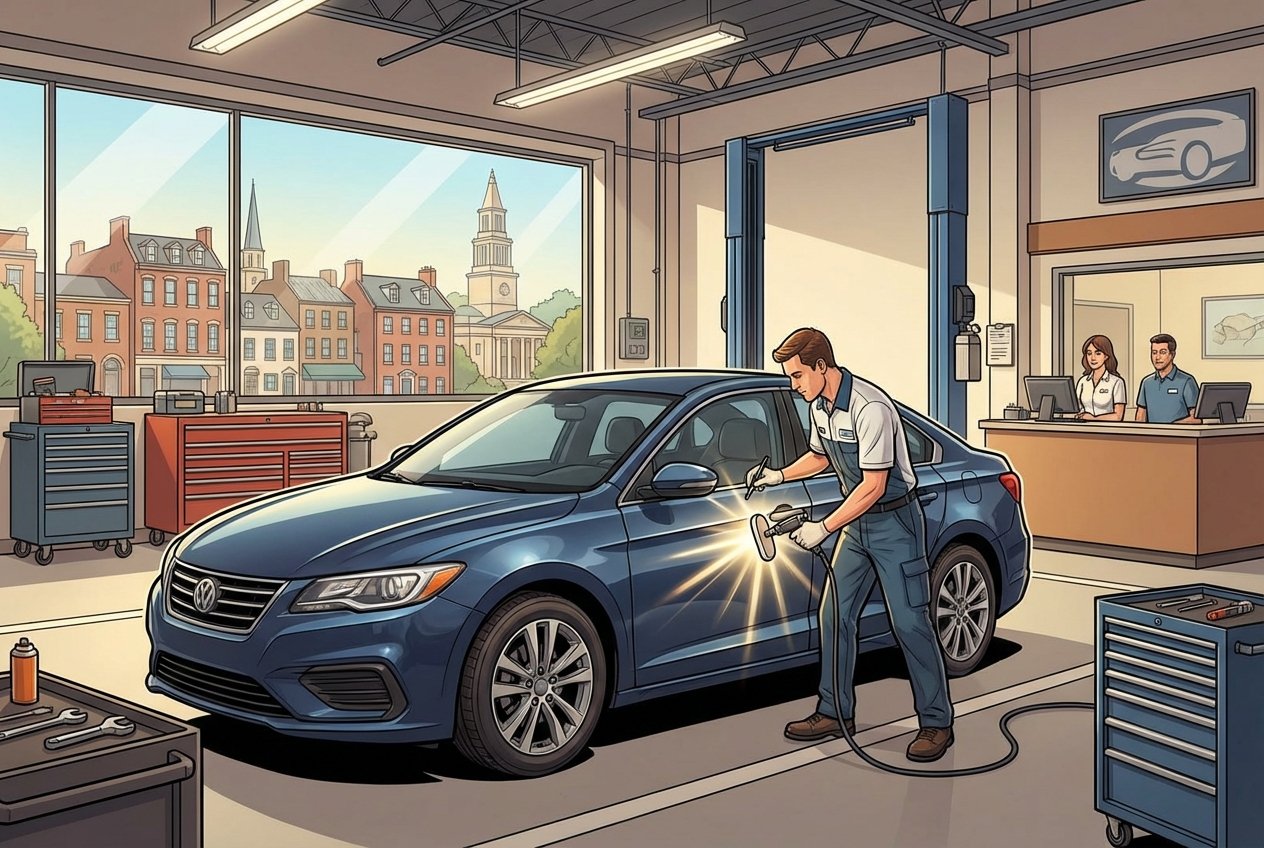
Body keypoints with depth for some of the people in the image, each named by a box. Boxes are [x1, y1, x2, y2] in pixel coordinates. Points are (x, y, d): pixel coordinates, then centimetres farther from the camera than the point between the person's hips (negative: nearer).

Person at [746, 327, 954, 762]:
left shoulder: (870, 408, -25)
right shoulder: (820, 407, 4)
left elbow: (873, 486, -25)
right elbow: (819, 456, 23)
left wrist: (824, 528, -22)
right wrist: (780, 475, 8)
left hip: (894, 521, -9)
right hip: (858, 523, 9)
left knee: (909, 621, -6)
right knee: (835, 613, 7)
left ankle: (935, 723, 5)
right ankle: (835, 712, 17)